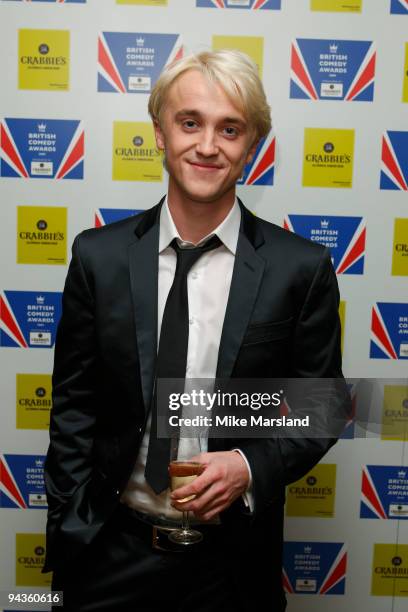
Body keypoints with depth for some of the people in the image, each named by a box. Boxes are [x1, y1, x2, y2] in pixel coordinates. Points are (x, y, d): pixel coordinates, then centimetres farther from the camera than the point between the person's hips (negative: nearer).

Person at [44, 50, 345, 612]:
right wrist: (68, 539, -2)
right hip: (113, 549, 1)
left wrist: (251, 467, -16)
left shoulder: (301, 268, -11)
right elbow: (73, 409, -1)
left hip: (233, 558, 0)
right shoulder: (98, 256, -7)